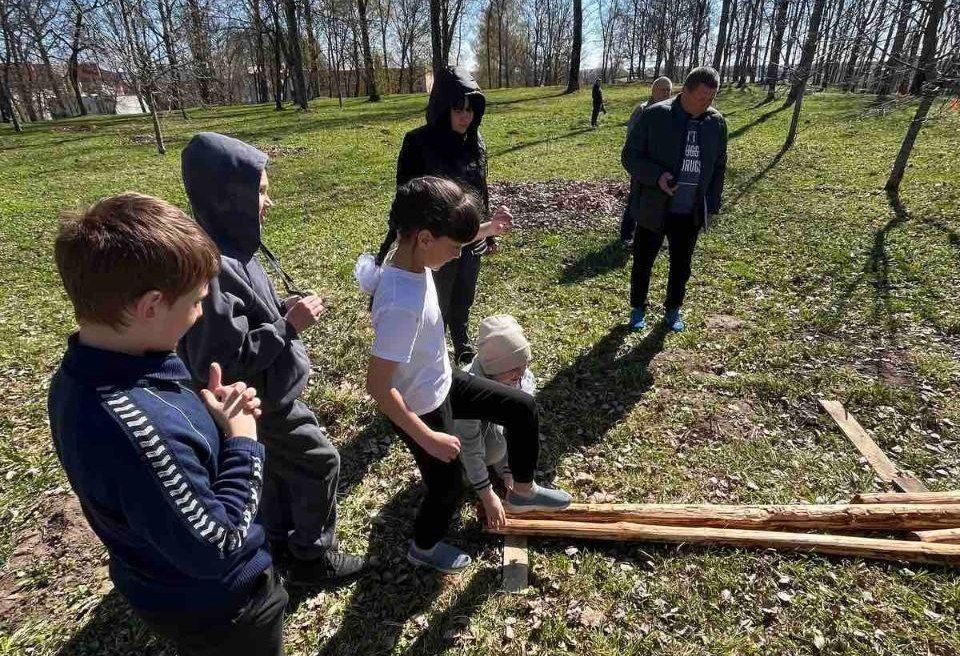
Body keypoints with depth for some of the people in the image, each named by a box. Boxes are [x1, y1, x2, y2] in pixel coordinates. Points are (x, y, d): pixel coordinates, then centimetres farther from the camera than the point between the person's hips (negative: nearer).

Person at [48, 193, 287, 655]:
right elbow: (213, 549, -31)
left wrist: (212, 417, -12)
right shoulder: (135, 428, -41)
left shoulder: (80, 378, -11)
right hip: (214, 607, -8)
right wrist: (242, 441, -23)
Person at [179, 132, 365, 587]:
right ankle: (312, 558, 28)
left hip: (265, 391, 9)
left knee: (282, 465, 25)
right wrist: (290, 326, -28)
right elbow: (224, 361, -30)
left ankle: (281, 540, 48)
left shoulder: (230, 246, -2)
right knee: (320, 464, 7)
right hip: (258, 402, -9)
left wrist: (283, 309, -3)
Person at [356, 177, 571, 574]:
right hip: (421, 407, -8)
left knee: (523, 408, 14)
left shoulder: (412, 261, -12)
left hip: (443, 382, 9)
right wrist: (429, 439, -25)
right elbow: (378, 387, -33)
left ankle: (523, 491, 39)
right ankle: (424, 548, 51)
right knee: (449, 486, 16)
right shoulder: (403, 305, -38)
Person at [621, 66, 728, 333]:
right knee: (643, 263, 10)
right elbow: (630, 156, -8)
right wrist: (657, 176, -24)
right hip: (653, 210, -3)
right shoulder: (655, 115, -11)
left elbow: (719, 167, 12)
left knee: (681, 266, 14)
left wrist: (712, 206, 7)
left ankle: (673, 310, 34)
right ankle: (638, 308, 31)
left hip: (691, 214, 3)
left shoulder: (716, 122, 2)